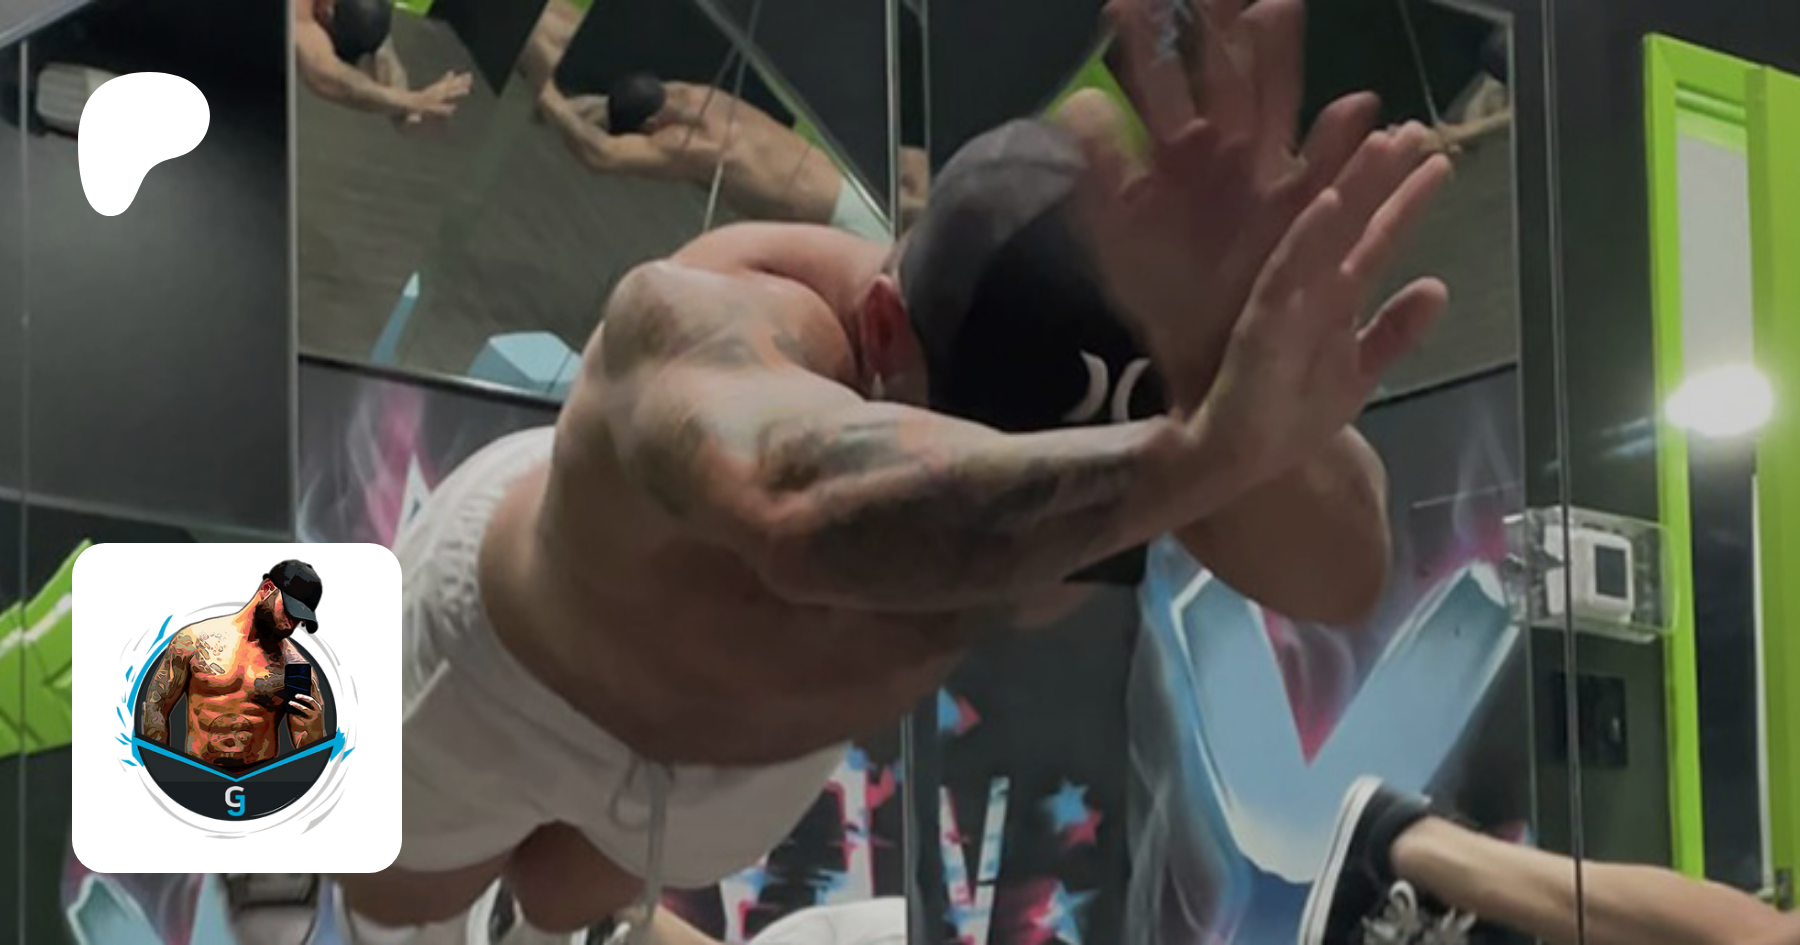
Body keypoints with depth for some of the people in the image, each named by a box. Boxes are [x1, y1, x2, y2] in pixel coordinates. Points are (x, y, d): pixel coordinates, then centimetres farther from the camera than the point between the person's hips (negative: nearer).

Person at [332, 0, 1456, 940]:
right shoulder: (707, 322, -51)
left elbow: (1332, 566, -58)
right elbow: (802, 516, -78)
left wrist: (1219, 358, -80)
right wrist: (1197, 450, -91)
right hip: (520, 649, -3)